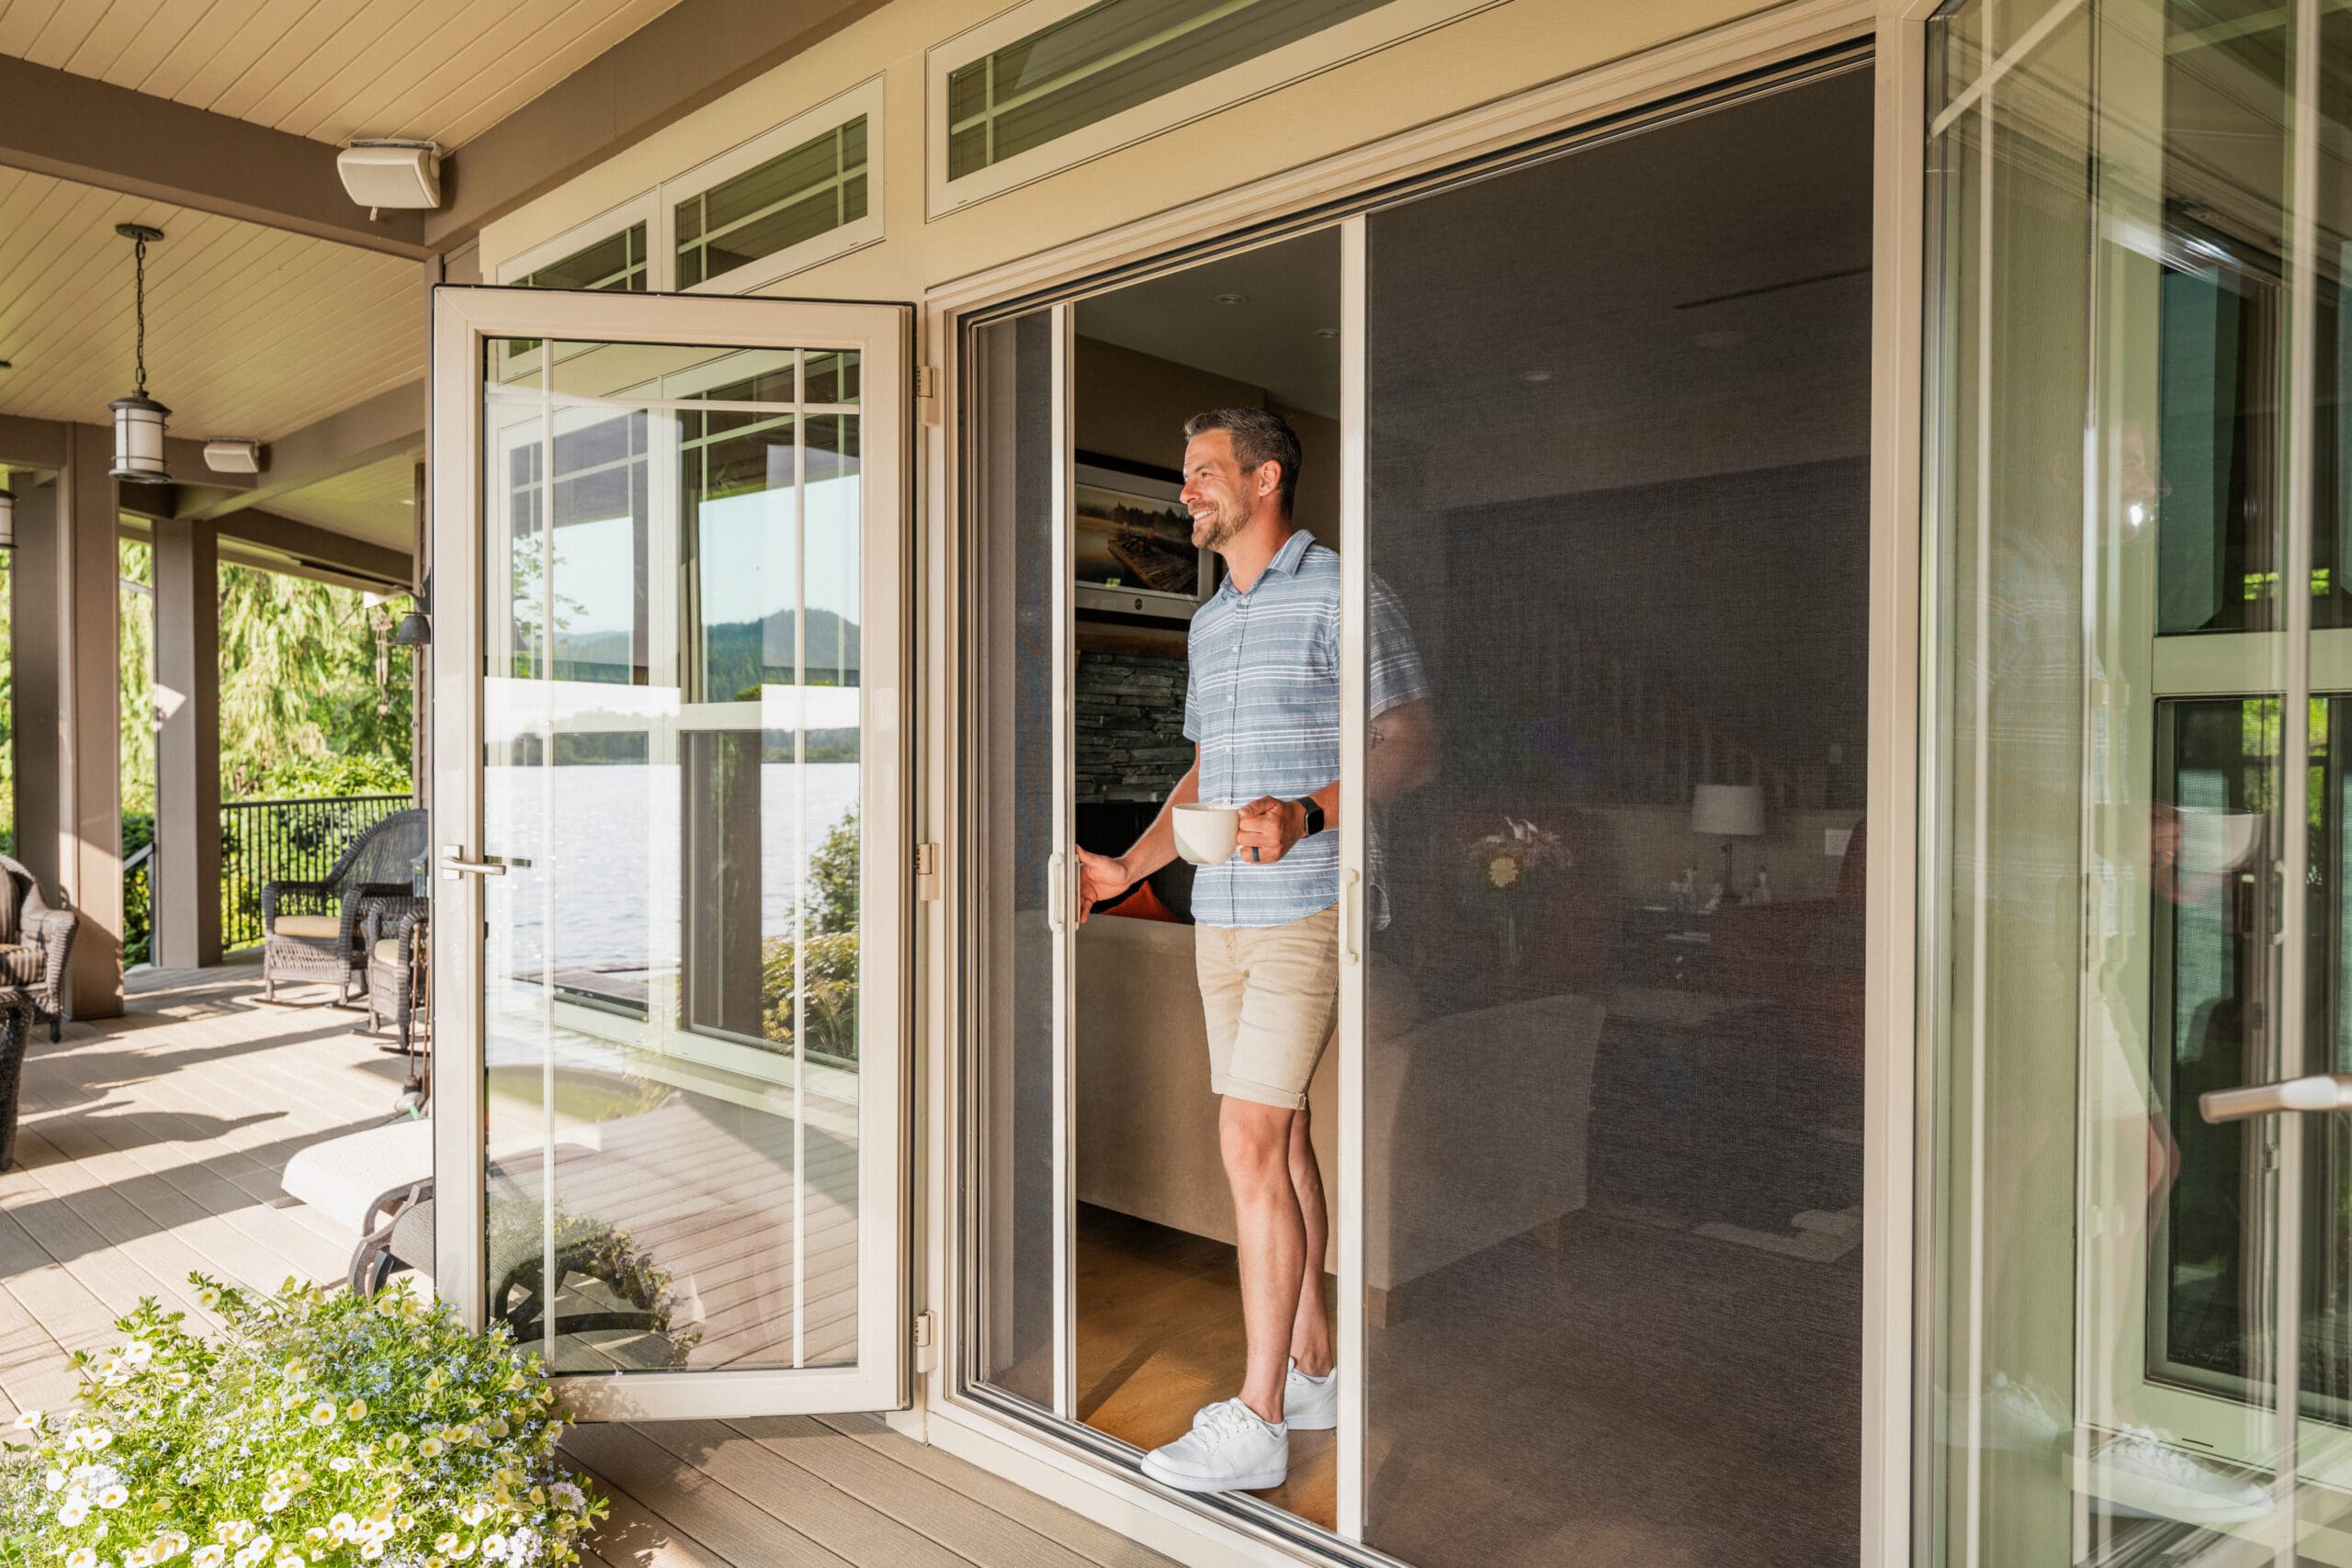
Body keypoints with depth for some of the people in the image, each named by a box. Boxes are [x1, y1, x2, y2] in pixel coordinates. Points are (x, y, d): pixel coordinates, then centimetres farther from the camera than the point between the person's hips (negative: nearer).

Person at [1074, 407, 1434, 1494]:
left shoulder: (1341, 596, -6)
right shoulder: (1210, 621, 19)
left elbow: (1411, 742, -10)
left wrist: (1304, 813, -24)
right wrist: (1129, 867, 16)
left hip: (1307, 910, -8)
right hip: (1222, 914, 8)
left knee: (1250, 1143, -11)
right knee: (1279, 1139, 12)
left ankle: (1256, 1422, -1)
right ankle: (1312, 1370, 25)